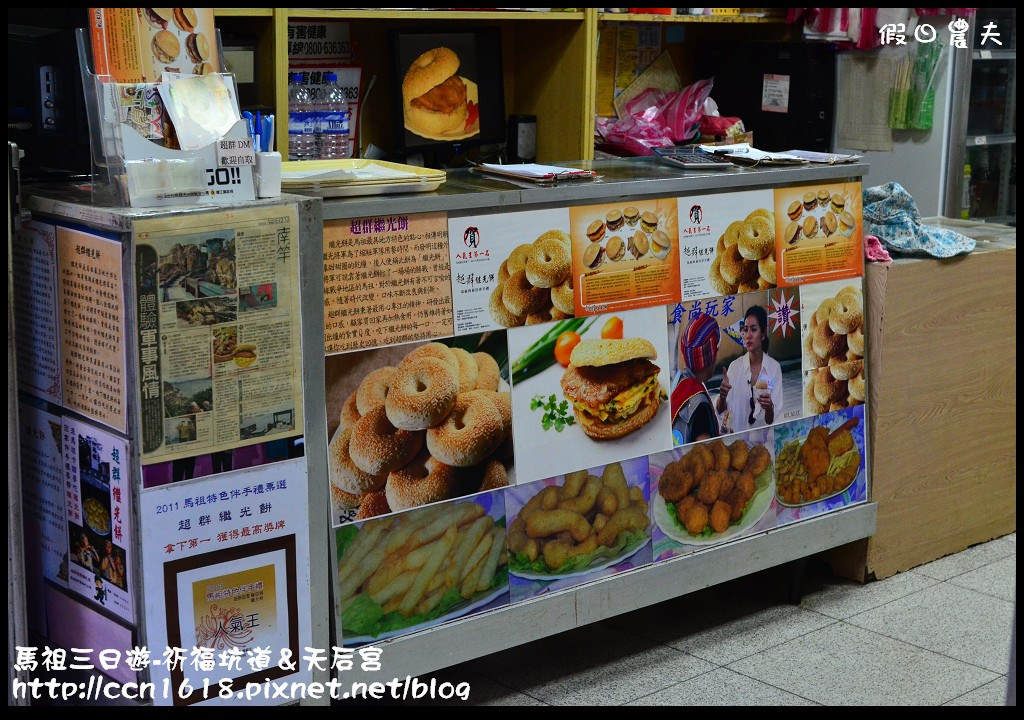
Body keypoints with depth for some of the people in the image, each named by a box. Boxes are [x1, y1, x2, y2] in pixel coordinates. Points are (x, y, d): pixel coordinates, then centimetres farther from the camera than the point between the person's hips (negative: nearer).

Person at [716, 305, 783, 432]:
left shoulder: (774, 368, 0)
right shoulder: (735, 366, 4)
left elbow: (772, 421, -1)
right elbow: (721, 411, 2)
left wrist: (769, 408, -21)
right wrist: (722, 396, -17)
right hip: (736, 434, 1)